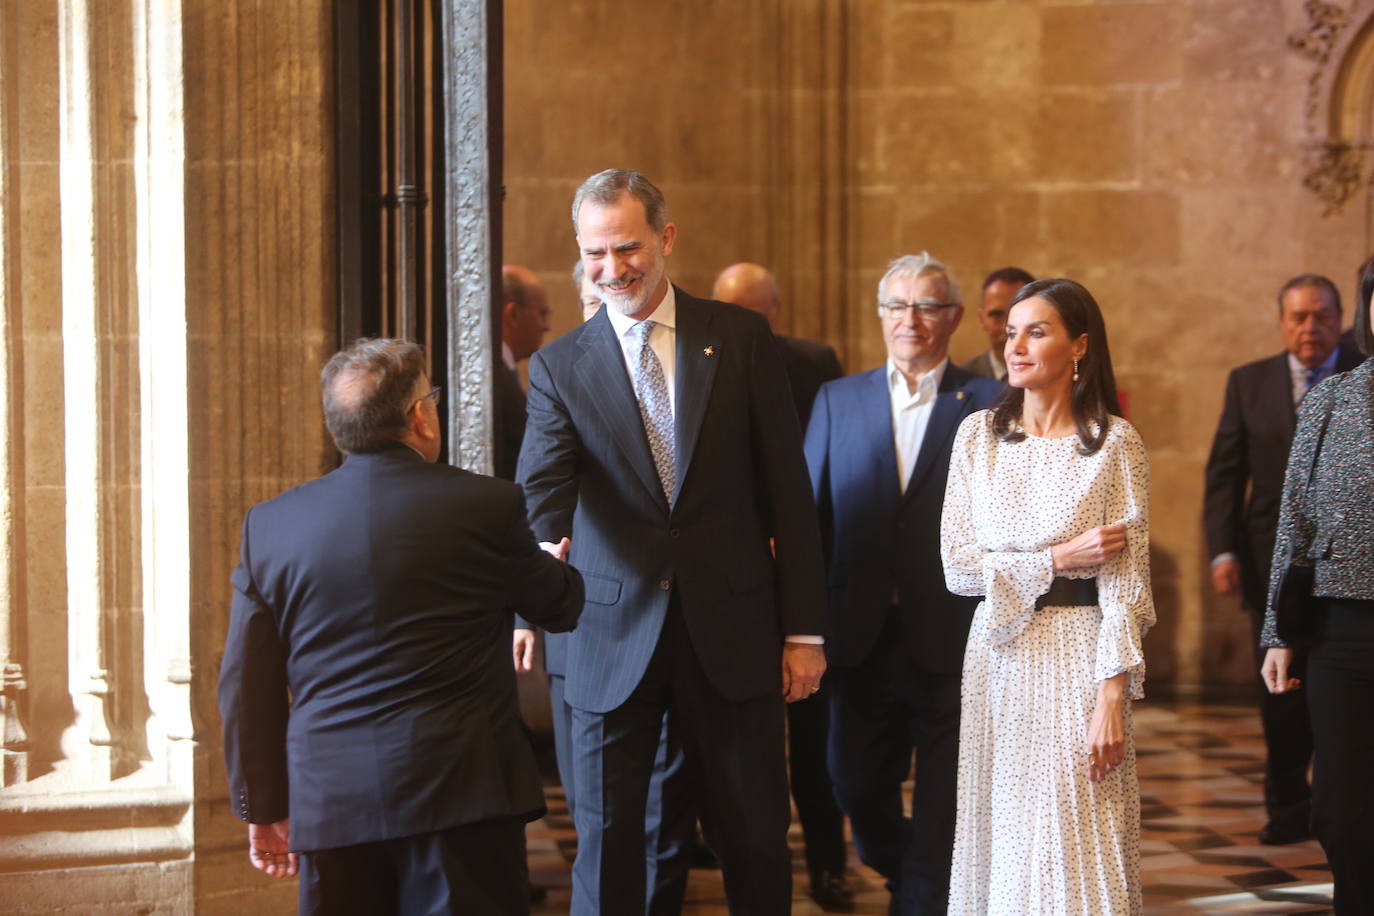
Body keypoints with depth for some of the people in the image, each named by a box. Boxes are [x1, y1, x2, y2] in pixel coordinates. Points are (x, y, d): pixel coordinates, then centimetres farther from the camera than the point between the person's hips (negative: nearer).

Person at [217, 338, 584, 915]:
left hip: (328, 802, 3)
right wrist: (557, 569, 37)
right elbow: (560, 606, 13)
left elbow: (246, 688, 7)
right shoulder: (487, 505, -4)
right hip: (459, 793, -3)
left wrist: (263, 806, 16)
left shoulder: (269, 525, 4)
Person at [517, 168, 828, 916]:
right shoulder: (559, 366, 2)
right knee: (605, 841, 6)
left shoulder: (741, 339, 2)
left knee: (754, 840, 8)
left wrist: (804, 629, -1)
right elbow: (542, 483, -15)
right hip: (614, 636, 0)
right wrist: (544, 551, -38)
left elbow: (787, 490, 2)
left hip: (732, 632, 0)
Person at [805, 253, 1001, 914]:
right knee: (858, 788, 11)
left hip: (951, 642, -3)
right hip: (862, 638, 3)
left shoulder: (992, 406, 0)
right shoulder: (836, 401, 9)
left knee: (942, 809, 4)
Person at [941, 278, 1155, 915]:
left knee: (1078, 850, -3)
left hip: (1079, 656, -3)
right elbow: (956, 565, 1)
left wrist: (1112, 697, -15)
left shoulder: (1114, 442, -4)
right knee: (1002, 845, 8)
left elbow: (1126, 580, -8)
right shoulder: (978, 434, 6)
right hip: (997, 654, 3)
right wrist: (1057, 559, -10)